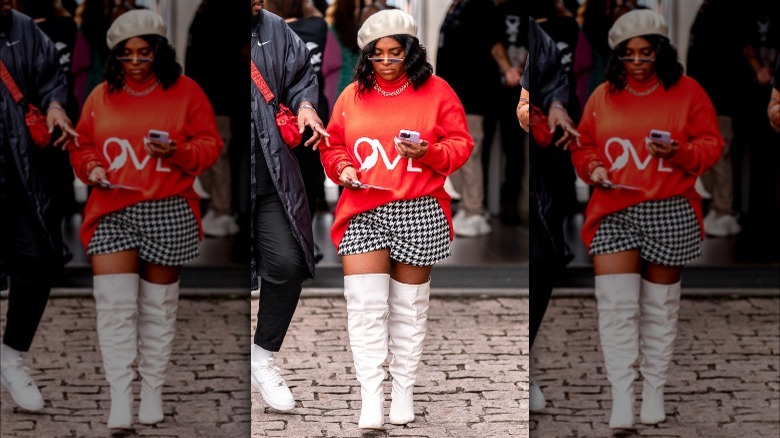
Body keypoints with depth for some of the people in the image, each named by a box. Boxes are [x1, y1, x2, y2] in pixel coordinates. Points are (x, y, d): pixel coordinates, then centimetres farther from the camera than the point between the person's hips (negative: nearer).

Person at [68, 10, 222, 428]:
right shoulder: (101, 96, 9)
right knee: (113, 303, -12)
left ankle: (153, 388, 23)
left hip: (168, 213, -1)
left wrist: (176, 152, -18)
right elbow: (82, 146, 17)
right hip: (113, 211, 1)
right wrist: (91, 168, -5)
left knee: (158, 307, 9)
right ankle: (120, 396, -11)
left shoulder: (185, 92, 2)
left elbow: (209, 143, 0)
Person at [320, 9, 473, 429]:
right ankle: (370, 398, -11)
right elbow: (333, 145, 16)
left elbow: (460, 143, 1)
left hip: (418, 213, -1)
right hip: (363, 211, 1)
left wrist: (428, 153, -17)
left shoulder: (435, 91, 1)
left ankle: (404, 390, 21)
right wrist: (343, 168, -4)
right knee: (364, 305, -10)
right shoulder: (352, 95, 8)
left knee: (409, 308, 9)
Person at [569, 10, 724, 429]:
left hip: (669, 213, -1)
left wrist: (678, 152, -18)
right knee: (615, 303, -11)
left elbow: (711, 143, 0)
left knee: (660, 307, 9)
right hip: (614, 211, 1)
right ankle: (621, 395, -10)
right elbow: (584, 146, 16)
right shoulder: (602, 96, 8)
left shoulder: (686, 91, 1)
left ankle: (654, 387, 22)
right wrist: (593, 168, -5)